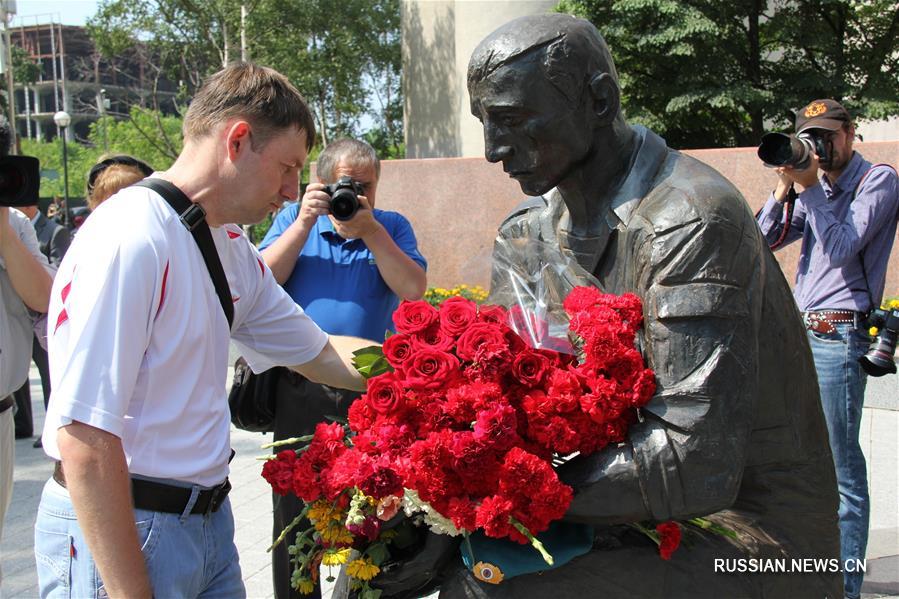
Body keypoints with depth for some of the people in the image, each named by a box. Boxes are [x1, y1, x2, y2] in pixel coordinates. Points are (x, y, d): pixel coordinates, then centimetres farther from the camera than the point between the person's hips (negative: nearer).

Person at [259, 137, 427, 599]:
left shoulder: (392, 227, 8)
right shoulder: (294, 217, 8)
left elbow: (413, 291, -8)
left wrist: (369, 229, -13)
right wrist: (304, 222, -12)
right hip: (301, 391, 0)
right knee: (294, 510, 11)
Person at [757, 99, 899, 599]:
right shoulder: (817, 188, 18)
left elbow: (840, 249, -16)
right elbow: (766, 241, 11)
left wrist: (808, 187, -11)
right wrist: (785, 188, -1)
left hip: (839, 337, -8)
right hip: (802, 333, 8)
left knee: (842, 468, -5)